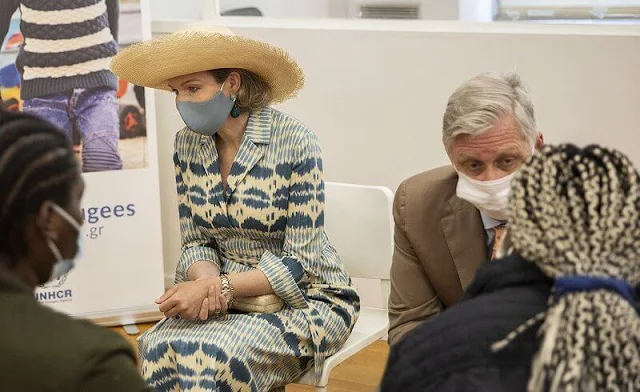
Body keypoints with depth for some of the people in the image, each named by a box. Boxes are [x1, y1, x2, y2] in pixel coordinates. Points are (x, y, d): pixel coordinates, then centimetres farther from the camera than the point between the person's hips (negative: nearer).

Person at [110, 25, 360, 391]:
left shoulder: (295, 142, -17)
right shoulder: (188, 145, 0)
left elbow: (300, 264, -16)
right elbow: (196, 241, 6)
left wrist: (219, 286, -25)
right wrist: (207, 281, -17)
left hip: (304, 299, -4)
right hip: (225, 295, 5)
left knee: (208, 356, -31)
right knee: (159, 347, -26)